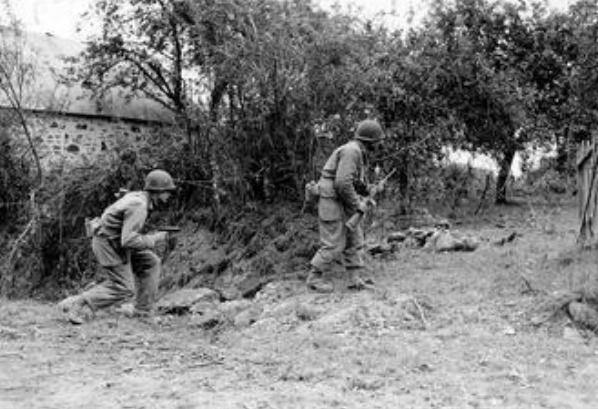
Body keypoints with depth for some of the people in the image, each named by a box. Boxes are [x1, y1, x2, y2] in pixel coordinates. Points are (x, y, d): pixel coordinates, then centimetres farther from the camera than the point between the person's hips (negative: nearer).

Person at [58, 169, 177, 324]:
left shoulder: (137, 196, 5)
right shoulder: (138, 207, -26)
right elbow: (128, 241, -32)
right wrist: (155, 239, -20)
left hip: (116, 241, 10)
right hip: (109, 244, -10)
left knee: (151, 263, 7)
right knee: (122, 289, -4)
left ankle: (143, 314, 11)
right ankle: (75, 305, 0)